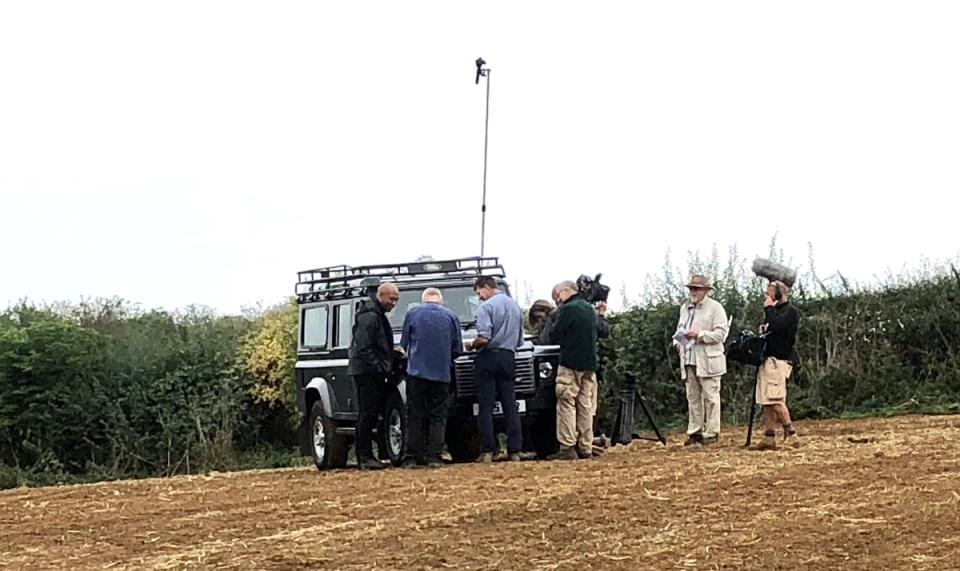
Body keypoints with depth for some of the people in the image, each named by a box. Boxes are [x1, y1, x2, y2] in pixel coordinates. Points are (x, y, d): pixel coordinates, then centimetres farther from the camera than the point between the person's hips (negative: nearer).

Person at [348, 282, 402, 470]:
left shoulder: (379, 316, 20)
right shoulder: (369, 317, -14)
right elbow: (363, 349, -21)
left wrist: (393, 352, 15)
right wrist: (379, 368, -21)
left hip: (375, 373, 10)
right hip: (367, 372, -10)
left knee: (370, 415, 10)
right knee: (367, 415, -10)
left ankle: (364, 456, 13)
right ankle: (365, 457, -10)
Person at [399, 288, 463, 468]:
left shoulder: (412, 314, 2)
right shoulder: (451, 316, 3)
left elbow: (404, 345, 7)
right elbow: (457, 349, 6)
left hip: (416, 371, 0)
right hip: (442, 373, 0)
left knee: (414, 415, 5)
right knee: (438, 416, 6)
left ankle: (411, 457, 2)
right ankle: (434, 457, 0)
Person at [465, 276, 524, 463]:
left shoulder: (486, 307, -9)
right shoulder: (515, 306, 15)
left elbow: (483, 338, -18)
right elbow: (520, 340, 17)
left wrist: (472, 345, 0)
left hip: (488, 358, -6)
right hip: (509, 358, 6)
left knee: (486, 407, -3)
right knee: (510, 406, 4)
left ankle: (488, 451, -6)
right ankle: (514, 451, 0)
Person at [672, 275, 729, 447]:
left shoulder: (715, 308, -3)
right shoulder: (685, 308, 17)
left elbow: (721, 333, -10)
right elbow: (680, 328, 26)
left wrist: (699, 335, -19)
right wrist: (677, 342, 6)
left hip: (708, 360, -6)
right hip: (688, 360, 6)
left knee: (710, 397, -3)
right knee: (693, 397, 8)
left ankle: (712, 433, 0)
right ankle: (695, 432, 13)